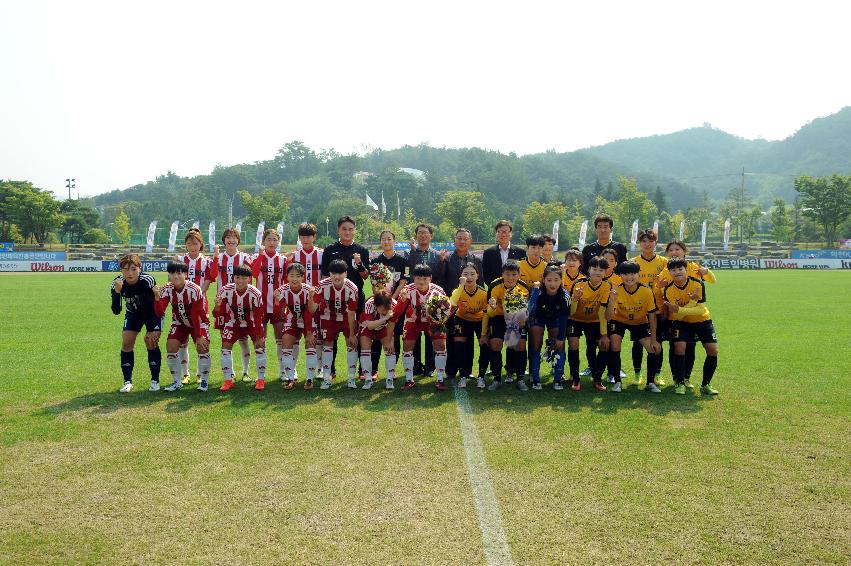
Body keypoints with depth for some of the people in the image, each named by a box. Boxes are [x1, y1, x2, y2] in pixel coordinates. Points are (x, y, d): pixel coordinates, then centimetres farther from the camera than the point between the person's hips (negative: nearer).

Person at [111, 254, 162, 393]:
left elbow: (151, 308, -28)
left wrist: (151, 331, -27)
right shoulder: (118, 283, -24)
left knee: (151, 341, -15)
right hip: (133, 313, 3)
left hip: (153, 312, -3)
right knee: (126, 342, -7)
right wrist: (117, 291, -44)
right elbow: (116, 311, -30)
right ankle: (128, 381, 5)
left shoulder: (148, 280, -33)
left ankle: (155, 380, -2)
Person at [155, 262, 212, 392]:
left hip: (198, 322, -4)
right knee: (170, 346, -12)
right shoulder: (167, 289, -15)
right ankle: (177, 381, 6)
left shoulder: (195, 289, -27)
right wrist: (157, 297, -40)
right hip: (179, 323, 4)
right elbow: (159, 313, -22)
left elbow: (198, 315, -24)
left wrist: (199, 336, -25)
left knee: (203, 347, -20)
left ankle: (204, 381, 0)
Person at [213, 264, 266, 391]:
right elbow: (218, 314, -16)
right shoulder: (225, 291, -22)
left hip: (252, 322, -1)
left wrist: (259, 337, -19)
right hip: (233, 322, 2)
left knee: (260, 346, -13)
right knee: (225, 346, -9)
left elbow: (259, 316, -18)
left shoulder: (255, 294, -27)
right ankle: (228, 380, 4)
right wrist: (218, 306, -40)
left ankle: (261, 379, 3)